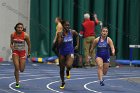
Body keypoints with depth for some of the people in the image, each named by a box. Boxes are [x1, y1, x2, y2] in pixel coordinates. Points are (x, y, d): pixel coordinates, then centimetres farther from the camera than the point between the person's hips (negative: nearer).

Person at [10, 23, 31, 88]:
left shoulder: (25, 35, -14)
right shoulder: (13, 35, -9)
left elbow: (29, 45, -1)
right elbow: (11, 43, 5)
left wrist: (29, 53, 5)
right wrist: (12, 47, -17)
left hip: (22, 52, 0)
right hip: (15, 52, 0)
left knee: (21, 70, 2)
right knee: (17, 68, -12)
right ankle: (17, 83, 3)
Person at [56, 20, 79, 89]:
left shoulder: (72, 32, -6)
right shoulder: (60, 34, -11)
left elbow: (77, 35, 18)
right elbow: (59, 44, -20)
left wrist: (77, 44, 13)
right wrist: (62, 36, -28)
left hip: (70, 52, -1)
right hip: (62, 52, 1)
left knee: (69, 65, -27)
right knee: (62, 69, 9)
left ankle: (68, 71, 11)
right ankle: (63, 83, 30)